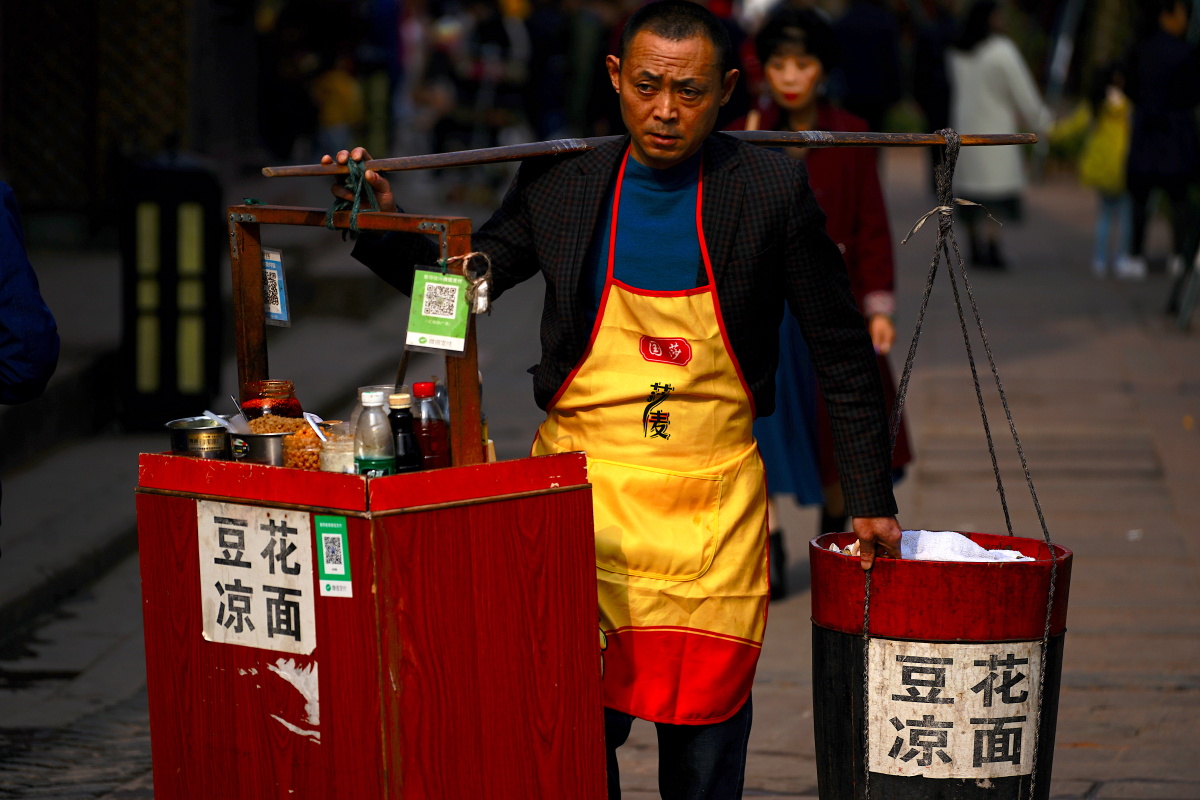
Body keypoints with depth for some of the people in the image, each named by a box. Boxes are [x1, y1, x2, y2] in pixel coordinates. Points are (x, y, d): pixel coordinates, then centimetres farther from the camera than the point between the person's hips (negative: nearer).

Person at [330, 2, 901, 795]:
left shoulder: (773, 188, -2)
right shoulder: (560, 183, 1)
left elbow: (843, 352, 4)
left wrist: (871, 501, 4)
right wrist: (383, 226, -6)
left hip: (711, 503, -1)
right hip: (583, 487, 1)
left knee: (706, 731, 3)